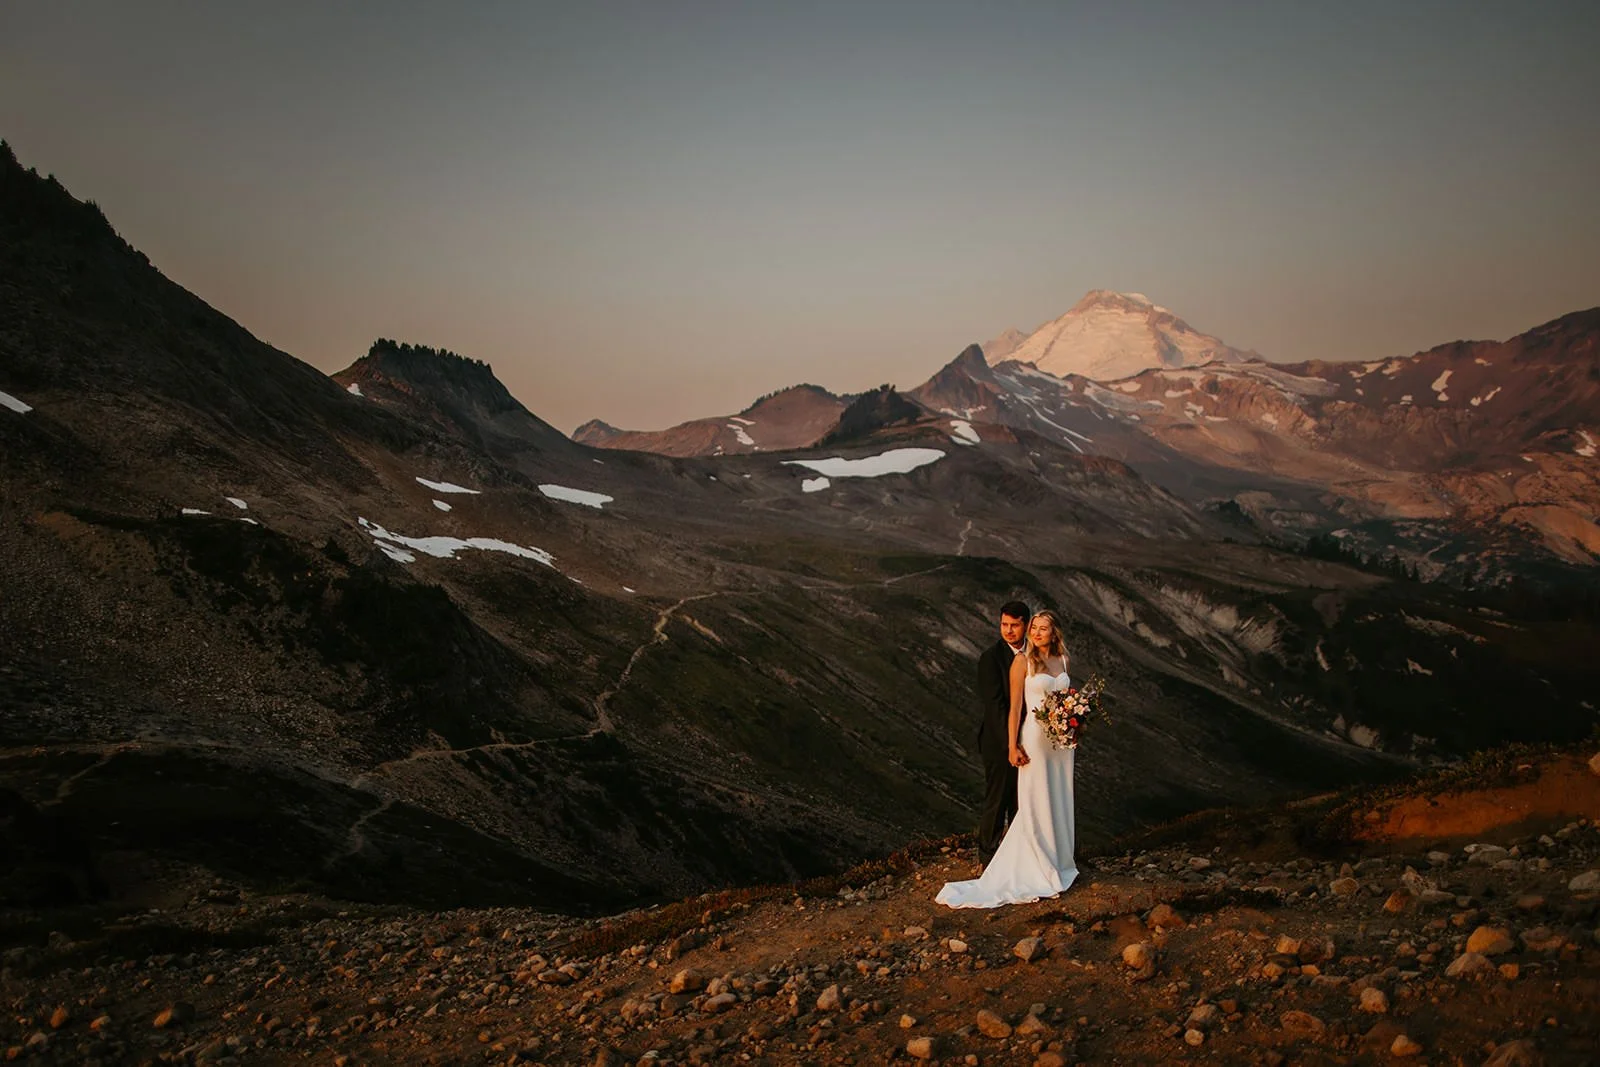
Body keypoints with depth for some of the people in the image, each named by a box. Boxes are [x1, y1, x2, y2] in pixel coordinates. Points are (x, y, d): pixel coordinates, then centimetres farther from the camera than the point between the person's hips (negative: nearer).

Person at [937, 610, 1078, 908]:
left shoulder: (1062, 660, 9)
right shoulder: (1023, 661, -8)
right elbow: (1015, 706, -9)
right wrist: (1013, 746, -12)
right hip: (1036, 738, -6)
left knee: (1059, 800, 13)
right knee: (1036, 803, -1)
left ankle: (1059, 860, 25)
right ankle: (1039, 869, 8)